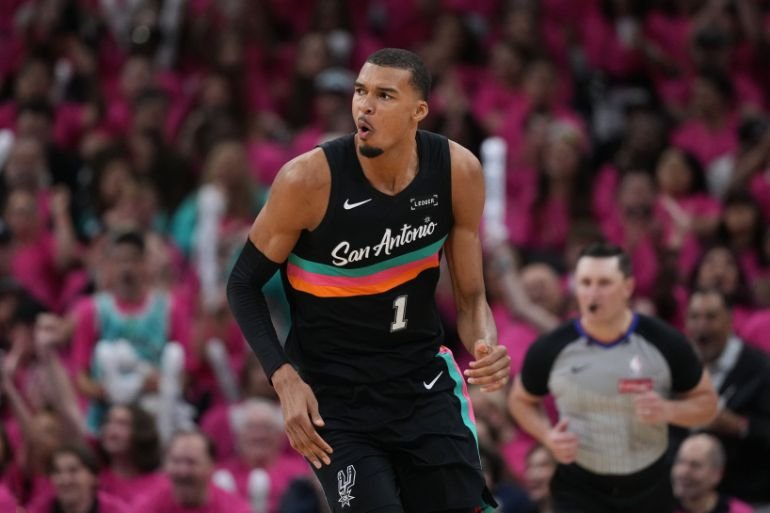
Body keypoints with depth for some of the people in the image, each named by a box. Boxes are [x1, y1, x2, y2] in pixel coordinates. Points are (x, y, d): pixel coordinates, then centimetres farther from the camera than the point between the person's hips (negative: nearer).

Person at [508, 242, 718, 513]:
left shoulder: (665, 343, -9)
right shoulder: (550, 349, -9)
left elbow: (706, 401, 2)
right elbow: (521, 399, 10)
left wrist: (668, 411, -20)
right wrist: (547, 435, -11)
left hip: (648, 490, 2)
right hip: (579, 490, -2)